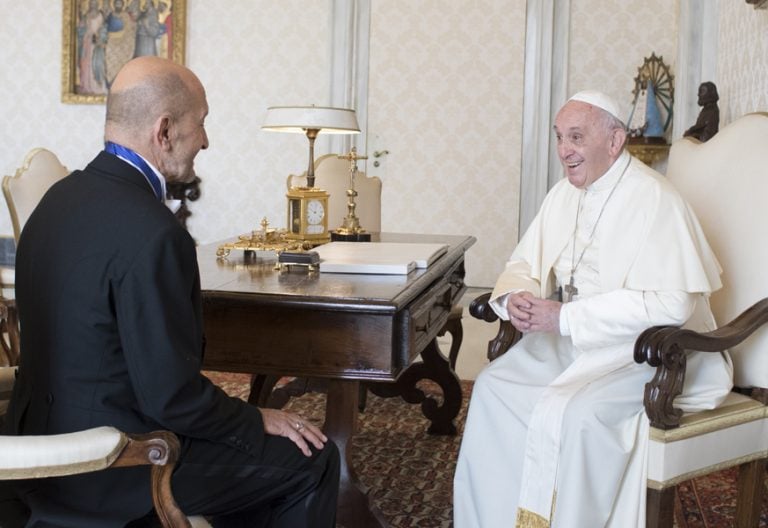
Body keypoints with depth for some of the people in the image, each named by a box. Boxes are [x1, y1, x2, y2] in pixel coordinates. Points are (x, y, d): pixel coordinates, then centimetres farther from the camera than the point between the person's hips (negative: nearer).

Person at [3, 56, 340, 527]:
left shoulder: (60, 197, 3)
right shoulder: (152, 233, -26)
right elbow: (174, 396, -24)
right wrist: (259, 421, -6)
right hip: (117, 472, -9)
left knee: (248, 444, 25)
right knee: (313, 460, 4)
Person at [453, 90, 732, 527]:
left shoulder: (654, 200, -17)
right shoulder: (565, 194, 8)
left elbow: (670, 303, -26)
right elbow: (525, 263, 14)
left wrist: (564, 318, -26)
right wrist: (515, 297, -13)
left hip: (648, 349, -7)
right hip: (573, 340, 8)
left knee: (570, 411, -30)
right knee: (493, 387, -9)